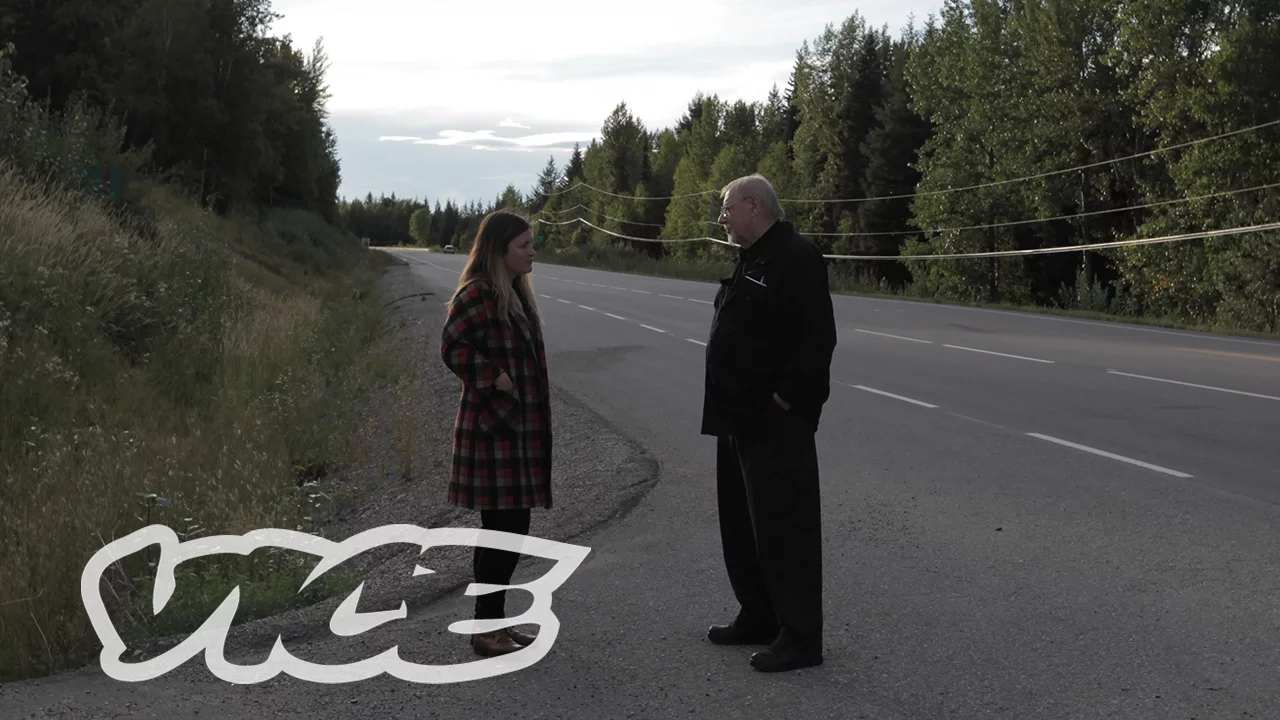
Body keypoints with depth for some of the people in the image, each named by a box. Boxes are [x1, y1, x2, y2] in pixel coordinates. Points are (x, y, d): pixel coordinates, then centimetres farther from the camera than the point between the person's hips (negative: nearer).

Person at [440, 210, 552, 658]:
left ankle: (496, 621, 22)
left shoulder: (515, 292, 15)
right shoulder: (477, 294, -14)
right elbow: (453, 347, -22)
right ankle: (486, 630, 5)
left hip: (521, 428, 9)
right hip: (494, 430, -9)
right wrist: (495, 379, -21)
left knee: (514, 527, 12)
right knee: (501, 528, -4)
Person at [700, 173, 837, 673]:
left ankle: (800, 637, 3)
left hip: (776, 424, -11)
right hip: (739, 420, 11)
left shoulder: (797, 257, -15)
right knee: (741, 524, 17)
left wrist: (788, 398, -21)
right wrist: (729, 405, 15)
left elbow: (817, 338, -23)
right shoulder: (750, 260, 17)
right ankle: (758, 618, 30)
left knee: (783, 528, -5)